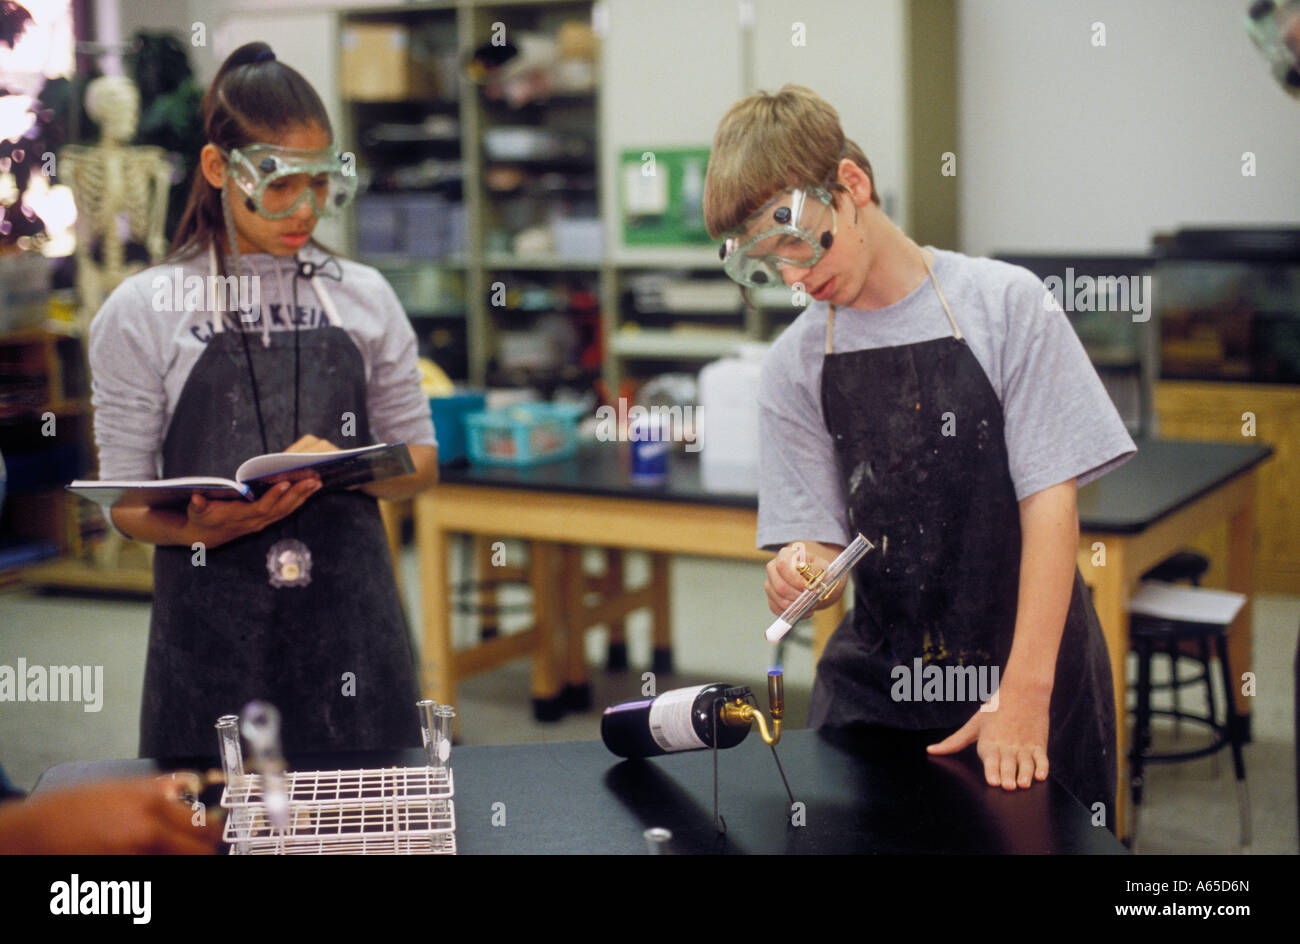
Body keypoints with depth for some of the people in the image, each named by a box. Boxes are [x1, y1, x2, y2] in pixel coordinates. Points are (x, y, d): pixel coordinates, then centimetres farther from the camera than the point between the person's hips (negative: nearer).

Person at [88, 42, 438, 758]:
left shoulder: (365, 298, 7)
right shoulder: (140, 313, 0)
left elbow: (421, 460, 11)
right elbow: (127, 502, 0)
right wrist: (202, 527, -22)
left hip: (348, 612, 2)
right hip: (212, 629, -2)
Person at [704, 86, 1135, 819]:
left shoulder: (1005, 304, -6)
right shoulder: (794, 366, 2)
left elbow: (1050, 499, -10)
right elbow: (824, 548, 2)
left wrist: (1025, 696, -17)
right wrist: (799, 576, -24)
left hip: (1034, 661, -2)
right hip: (879, 675, 2)